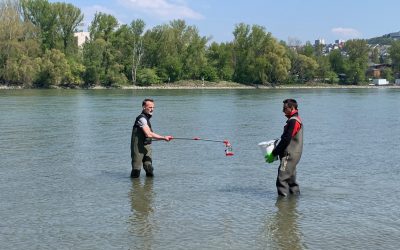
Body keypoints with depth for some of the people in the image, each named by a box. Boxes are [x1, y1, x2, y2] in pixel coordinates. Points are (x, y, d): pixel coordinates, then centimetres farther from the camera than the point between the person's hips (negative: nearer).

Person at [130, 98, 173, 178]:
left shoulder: (147, 118, 14)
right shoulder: (142, 118, -17)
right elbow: (148, 134, -28)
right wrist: (164, 138, -28)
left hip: (147, 147, 9)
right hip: (138, 148, -9)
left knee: (149, 171, 1)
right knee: (136, 174, -4)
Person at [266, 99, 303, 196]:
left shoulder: (293, 121, -15)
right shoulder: (297, 120, 18)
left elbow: (286, 140, -19)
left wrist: (273, 154, -14)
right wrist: (276, 153, 14)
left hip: (289, 155, -11)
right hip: (292, 155, 11)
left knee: (282, 179, -13)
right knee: (291, 179, 17)